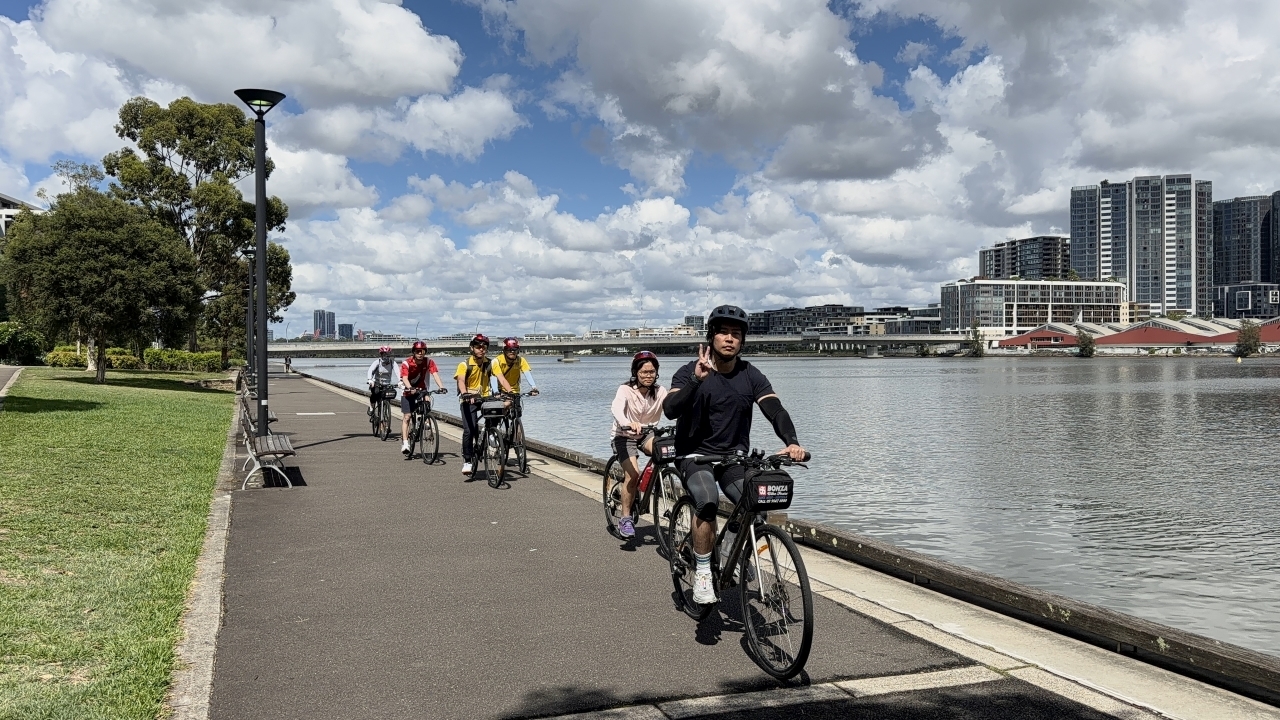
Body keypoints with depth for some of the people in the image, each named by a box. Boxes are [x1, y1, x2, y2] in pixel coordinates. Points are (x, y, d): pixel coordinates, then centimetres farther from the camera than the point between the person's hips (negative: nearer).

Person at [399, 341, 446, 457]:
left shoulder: (429, 362, -9)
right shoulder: (406, 363, -16)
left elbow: (435, 374, -21)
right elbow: (404, 378, -28)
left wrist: (441, 386, -38)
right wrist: (410, 388, -47)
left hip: (422, 391, 3)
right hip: (408, 393, -3)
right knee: (407, 416, -12)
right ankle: (405, 444, -16)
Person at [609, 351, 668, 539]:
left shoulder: (660, 391, -10)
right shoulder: (626, 390, -21)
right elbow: (616, 409, -40)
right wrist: (629, 424, -61)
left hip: (647, 434, 3)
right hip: (625, 435, -3)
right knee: (633, 474, -22)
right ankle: (625, 519, -8)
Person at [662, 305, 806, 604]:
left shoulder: (751, 375, -1)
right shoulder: (690, 372, -9)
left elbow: (775, 410, -14)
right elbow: (670, 409, -24)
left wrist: (792, 442, -33)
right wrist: (697, 380, -39)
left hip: (734, 456, 3)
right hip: (696, 454, -3)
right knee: (708, 502, -30)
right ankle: (702, 572, -14)